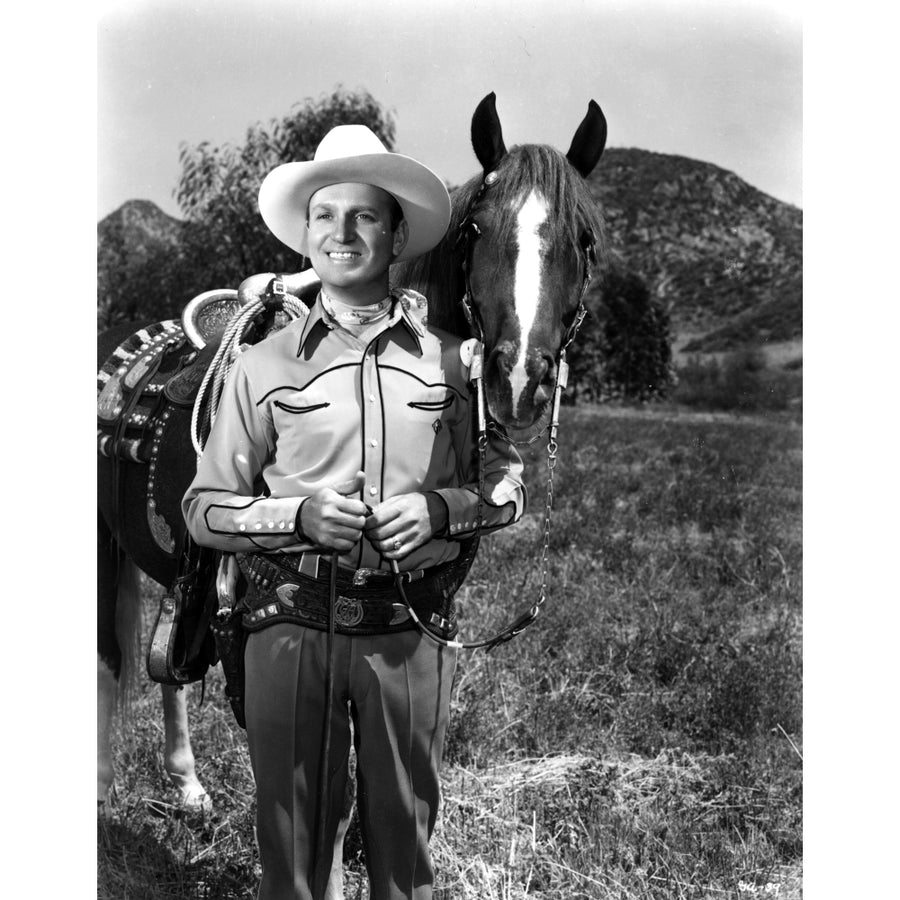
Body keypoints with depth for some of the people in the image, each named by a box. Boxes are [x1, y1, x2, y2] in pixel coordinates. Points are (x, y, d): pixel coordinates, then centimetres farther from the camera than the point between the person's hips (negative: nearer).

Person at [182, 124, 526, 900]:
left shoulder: (453, 361, 4)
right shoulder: (262, 366, 3)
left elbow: (510, 483, 8)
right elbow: (204, 509, 4)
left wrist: (443, 509, -12)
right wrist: (299, 516, -13)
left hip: (412, 627, 0)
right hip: (292, 624, 0)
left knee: (404, 831, 13)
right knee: (291, 833, 10)